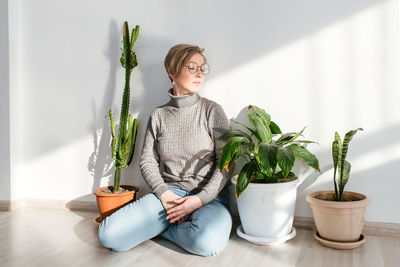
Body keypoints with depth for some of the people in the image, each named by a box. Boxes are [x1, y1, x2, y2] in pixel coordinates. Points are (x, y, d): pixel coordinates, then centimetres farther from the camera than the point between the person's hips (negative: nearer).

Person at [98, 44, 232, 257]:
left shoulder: (212, 110, 0)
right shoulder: (158, 115, 8)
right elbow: (147, 160, 7)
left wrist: (200, 199, -15)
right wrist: (164, 194, -10)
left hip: (209, 196, -1)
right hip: (168, 192, 2)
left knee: (208, 242, -36)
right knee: (108, 235, -18)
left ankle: (158, 226, -5)